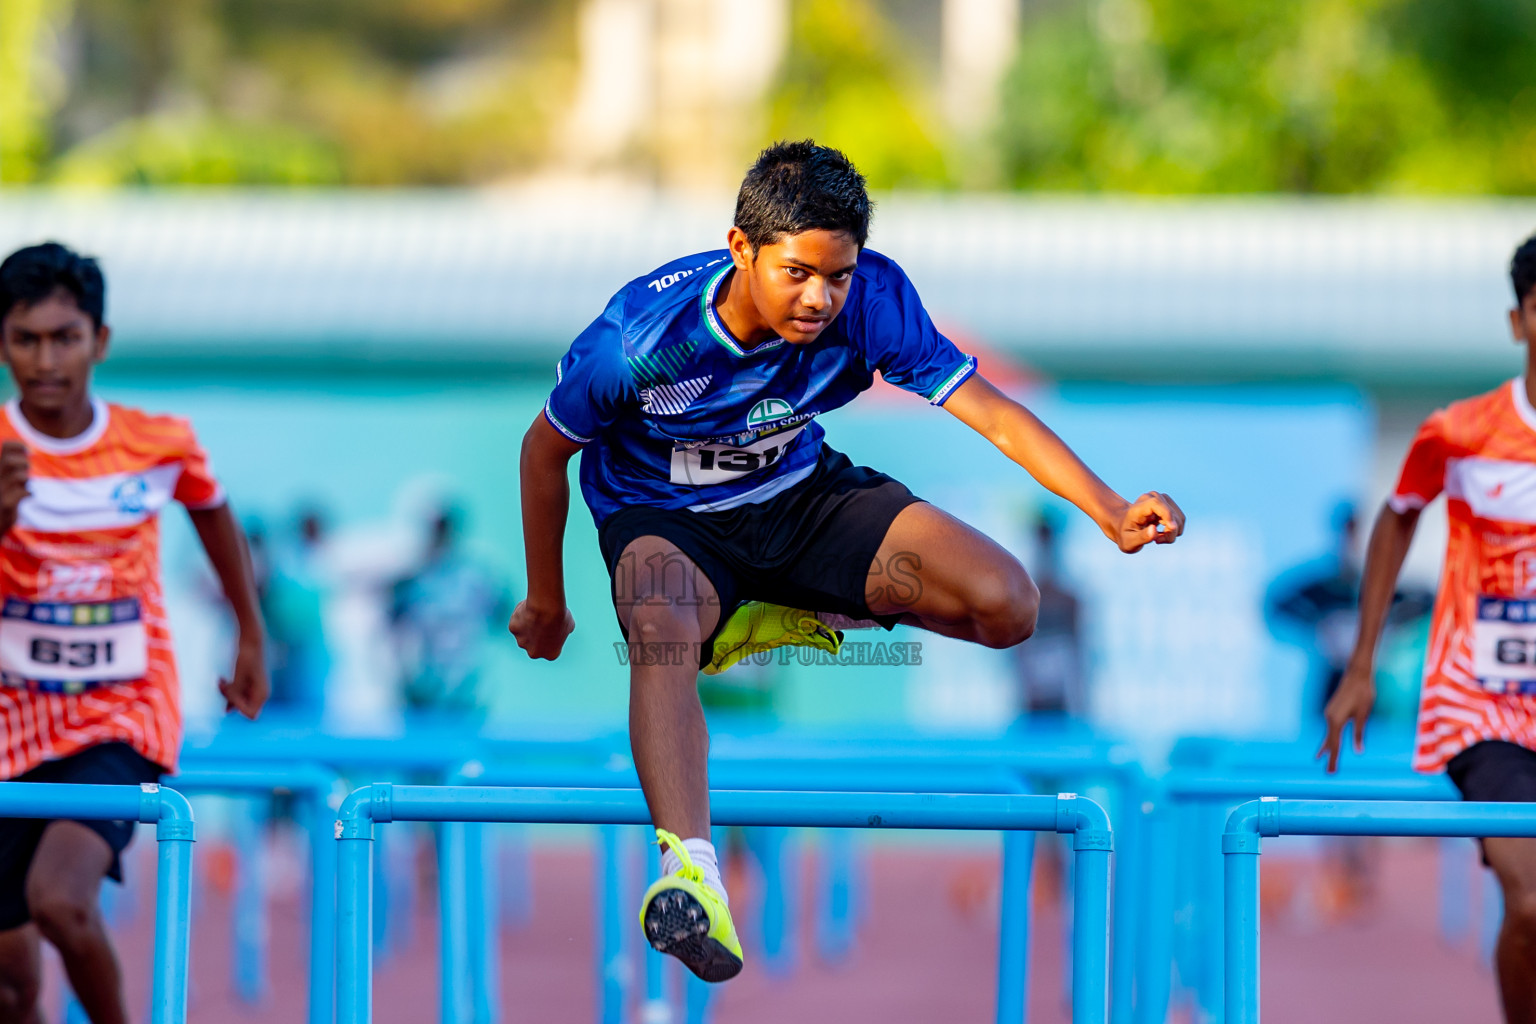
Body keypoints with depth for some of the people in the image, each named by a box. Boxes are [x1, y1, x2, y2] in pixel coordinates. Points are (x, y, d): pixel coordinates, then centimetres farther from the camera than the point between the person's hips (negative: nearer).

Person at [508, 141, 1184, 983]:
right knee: (661, 636, -41)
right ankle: (689, 867, -62)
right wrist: (546, 604, 1)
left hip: (798, 494, 4)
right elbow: (546, 449, -11)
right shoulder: (645, 334, -29)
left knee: (1007, 605, -14)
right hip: (661, 515, -4)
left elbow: (990, 410, -23)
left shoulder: (871, 300, -23)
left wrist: (1112, 513, -38)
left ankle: (787, 617, 6)